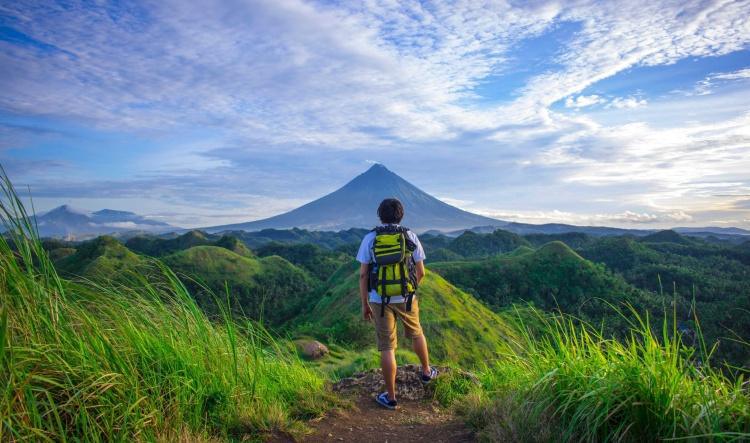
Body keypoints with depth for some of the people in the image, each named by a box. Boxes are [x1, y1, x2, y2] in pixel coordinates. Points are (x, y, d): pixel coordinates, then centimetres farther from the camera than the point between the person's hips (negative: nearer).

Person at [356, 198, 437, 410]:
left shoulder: (369, 239, -6)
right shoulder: (411, 237, -3)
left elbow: (363, 275, -6)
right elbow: (421, 272, 2)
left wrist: (365, 304, 2)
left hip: (380, 299, -1)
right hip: (406, 297, 1)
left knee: (387, 347, 6)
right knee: (416, 333, 27)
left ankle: (390, 397, 13)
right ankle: (426, 371, 46)